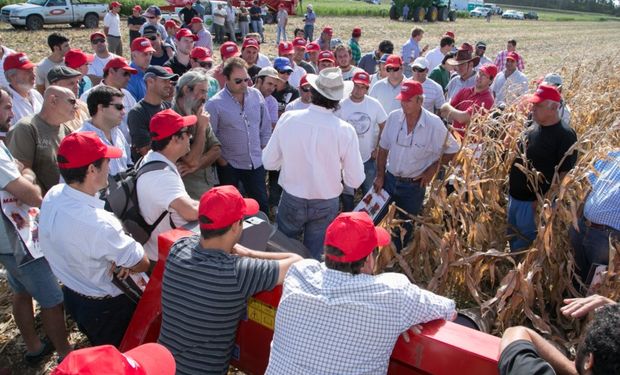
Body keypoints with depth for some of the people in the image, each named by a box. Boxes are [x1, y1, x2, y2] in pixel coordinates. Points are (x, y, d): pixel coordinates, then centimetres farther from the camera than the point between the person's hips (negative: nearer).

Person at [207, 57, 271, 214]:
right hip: (229, 166, -3)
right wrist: (221, 160, -8)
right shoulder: (215, 104, -13)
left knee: (262, 204, 14)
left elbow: (265, 127, 9)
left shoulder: (256, 95, 0)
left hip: (256, 163, 3)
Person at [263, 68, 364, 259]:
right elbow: (355, 180, -12)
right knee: (313, 258, 18)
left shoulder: (288, 118, -15)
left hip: (291, 200, 1)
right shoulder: (345, 130, -19)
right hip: (325, 205, -1)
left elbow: (269, 162, -5)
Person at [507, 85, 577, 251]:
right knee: (512, 239, 21)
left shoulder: (565, 136, -15)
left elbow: (565, 174, -17)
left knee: (523, 246, 6)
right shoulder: (532, 129, 6)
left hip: (533, 202, -7)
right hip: (513, 197, 7)